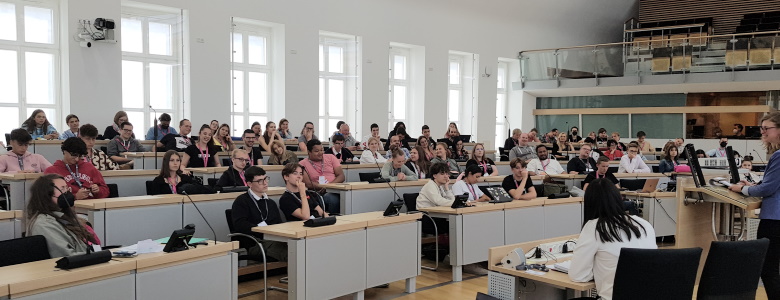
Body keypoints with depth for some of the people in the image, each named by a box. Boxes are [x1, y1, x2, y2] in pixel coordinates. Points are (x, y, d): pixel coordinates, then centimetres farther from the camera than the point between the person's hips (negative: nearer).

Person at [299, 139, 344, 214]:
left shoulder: (331, 157, 15)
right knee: (333, 199, -36)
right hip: (319, 194, -3)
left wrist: (330, 185, -11)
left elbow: (341, 176, 7)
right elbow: (308, 184, -5)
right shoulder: (303, 164, 6)